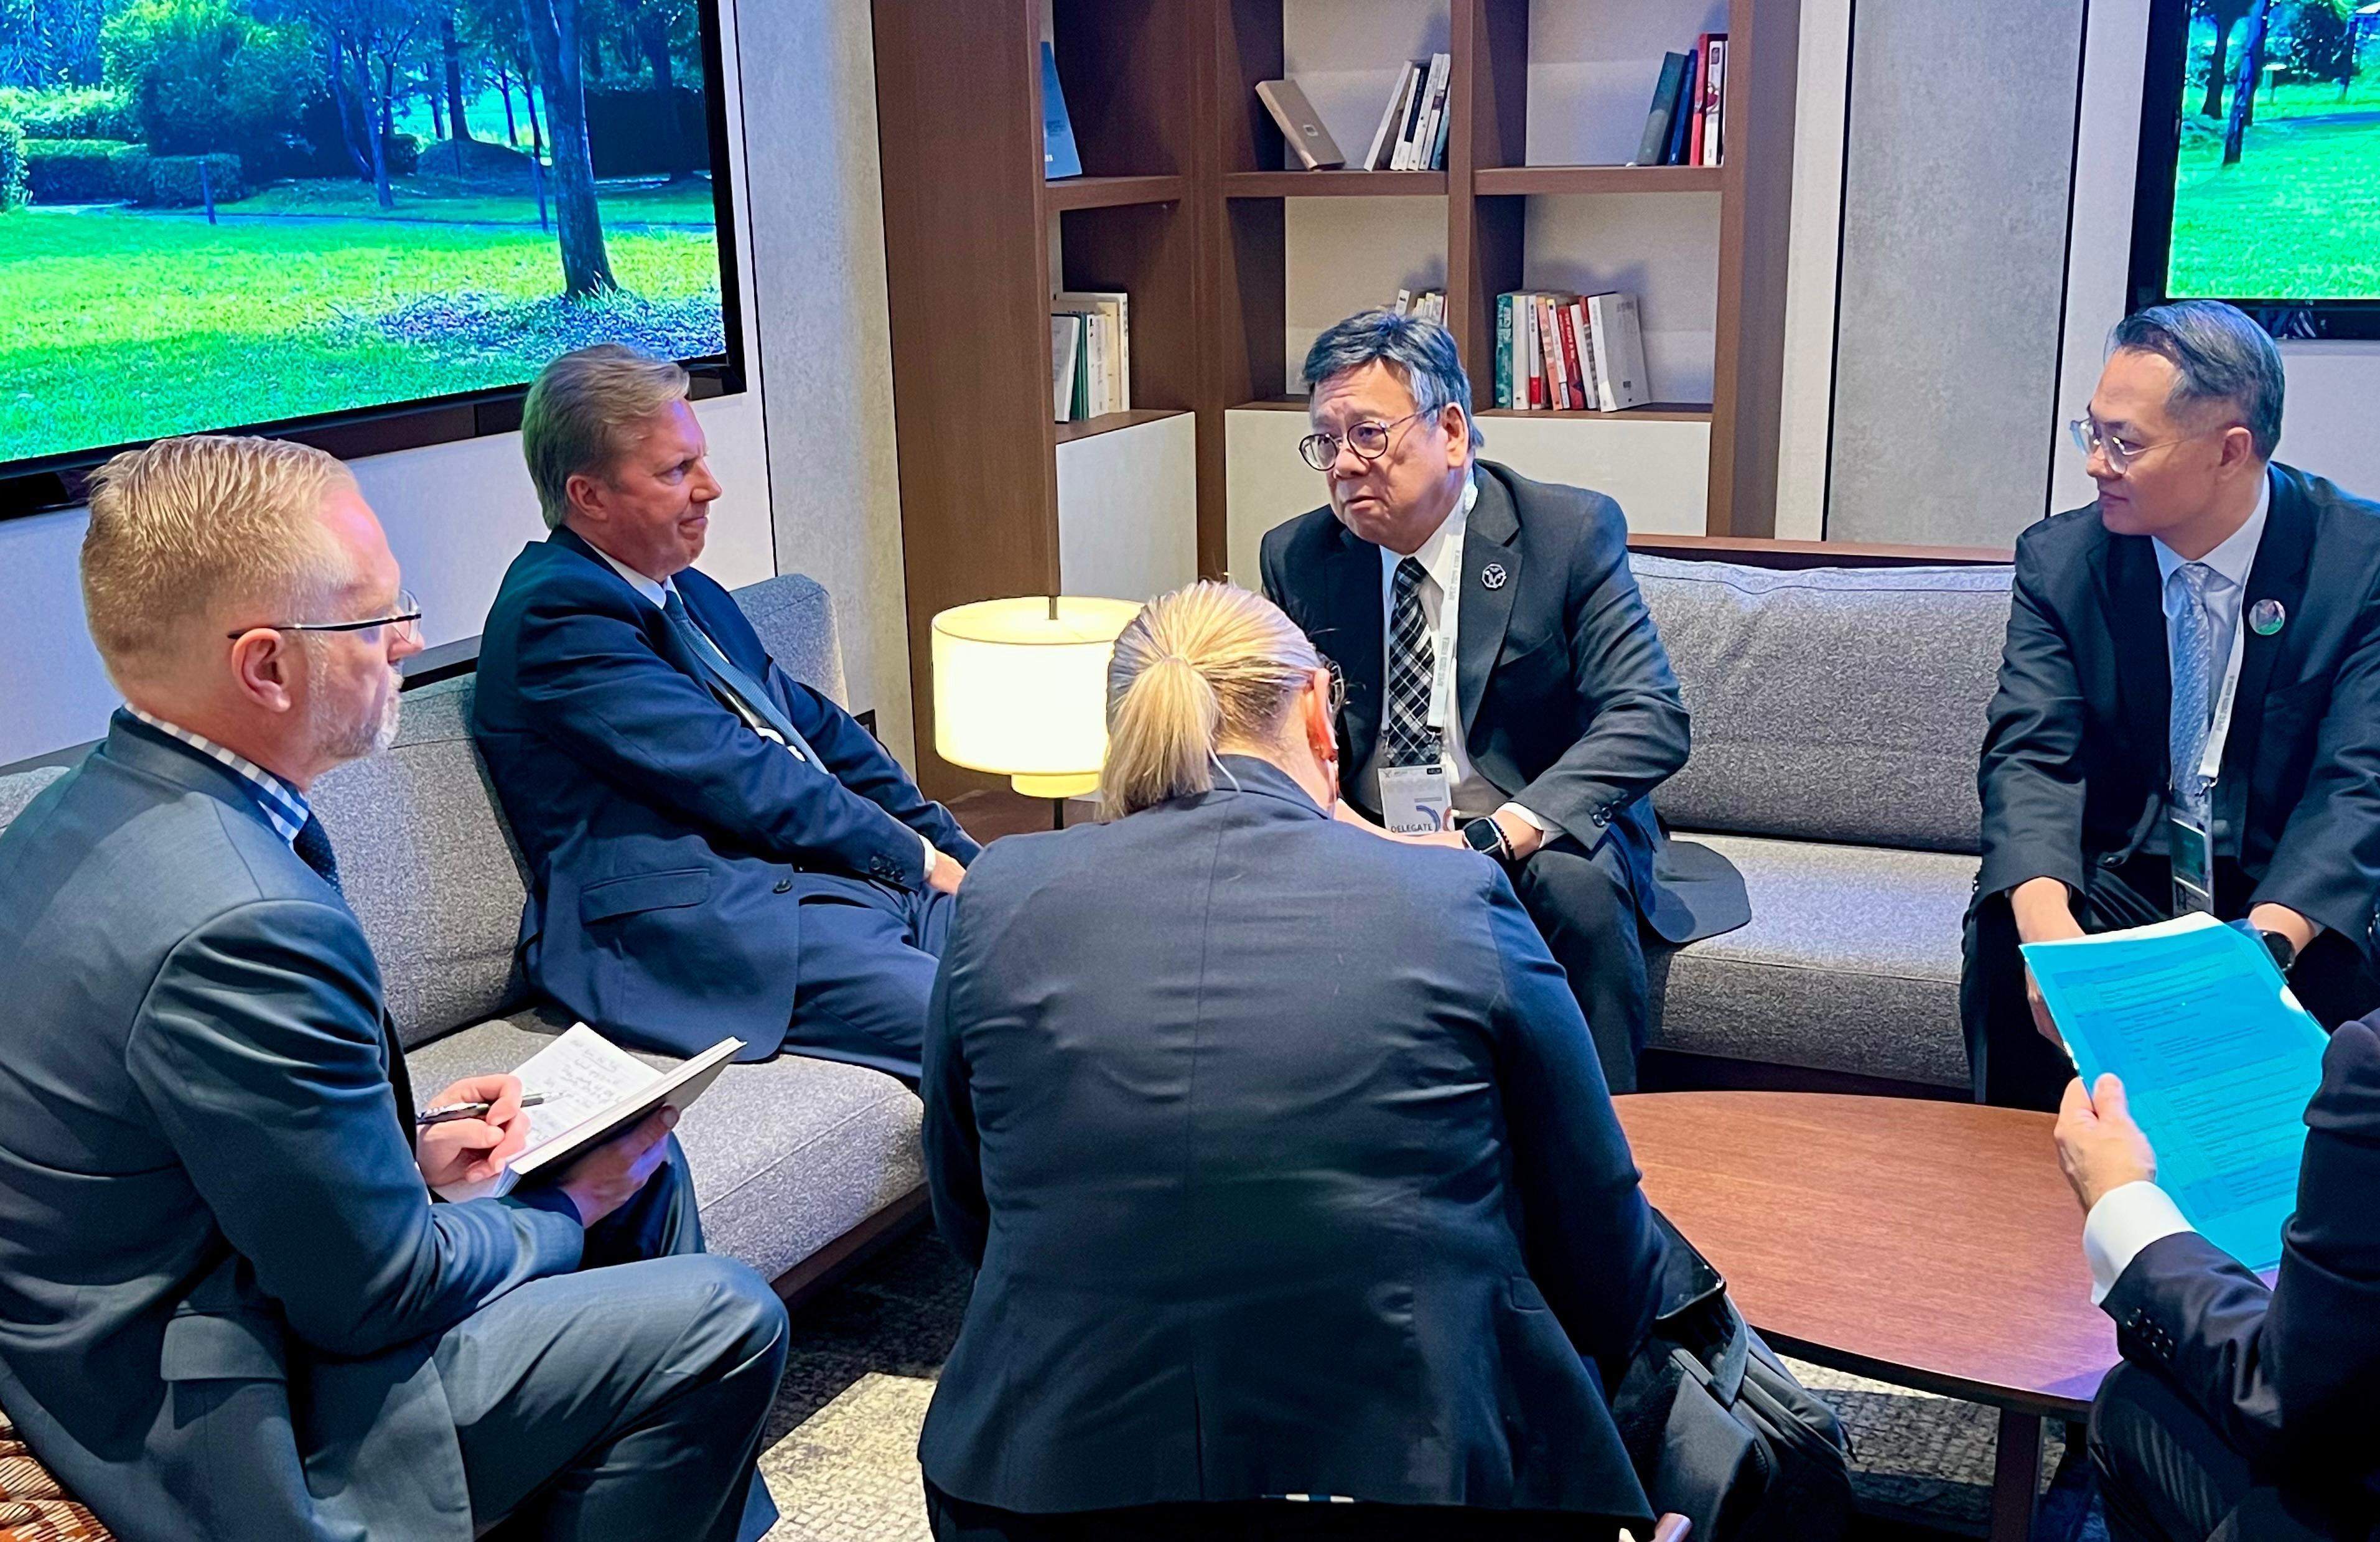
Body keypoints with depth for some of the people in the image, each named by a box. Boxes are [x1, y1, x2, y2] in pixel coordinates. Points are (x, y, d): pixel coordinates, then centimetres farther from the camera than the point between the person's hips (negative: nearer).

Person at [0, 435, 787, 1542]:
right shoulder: (241, 922, -32)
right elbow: (382, 1294, -22)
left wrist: (402, 1152, 5)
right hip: (220, 1433, -10)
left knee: (644, 1169, 17)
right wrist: (567, 1212, -5)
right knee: (725, 1324, -9)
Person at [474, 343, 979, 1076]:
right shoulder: (556, 612, -7)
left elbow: (821, 731, 23)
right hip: (710, 926, -9)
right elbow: (738, 780, -12)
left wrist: (956, 853, 11)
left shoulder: (693, 596, 23)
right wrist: (915, 857, -3)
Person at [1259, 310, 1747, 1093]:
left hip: (1537, 842, -2)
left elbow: (1650, 719, -17)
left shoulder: (1572, 531, -8)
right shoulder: (1296, 556, 3)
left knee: (1574, 885, -35)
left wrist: (1493, 838, -31)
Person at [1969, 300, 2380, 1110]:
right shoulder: (2060, 558, -3)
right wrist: (2047, 922, -33)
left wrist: (2266, 944, -35)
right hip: (2116, 883, 1)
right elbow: (2031, 755, -12)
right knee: (2004, 941, -28)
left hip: (2292, 895, -1)